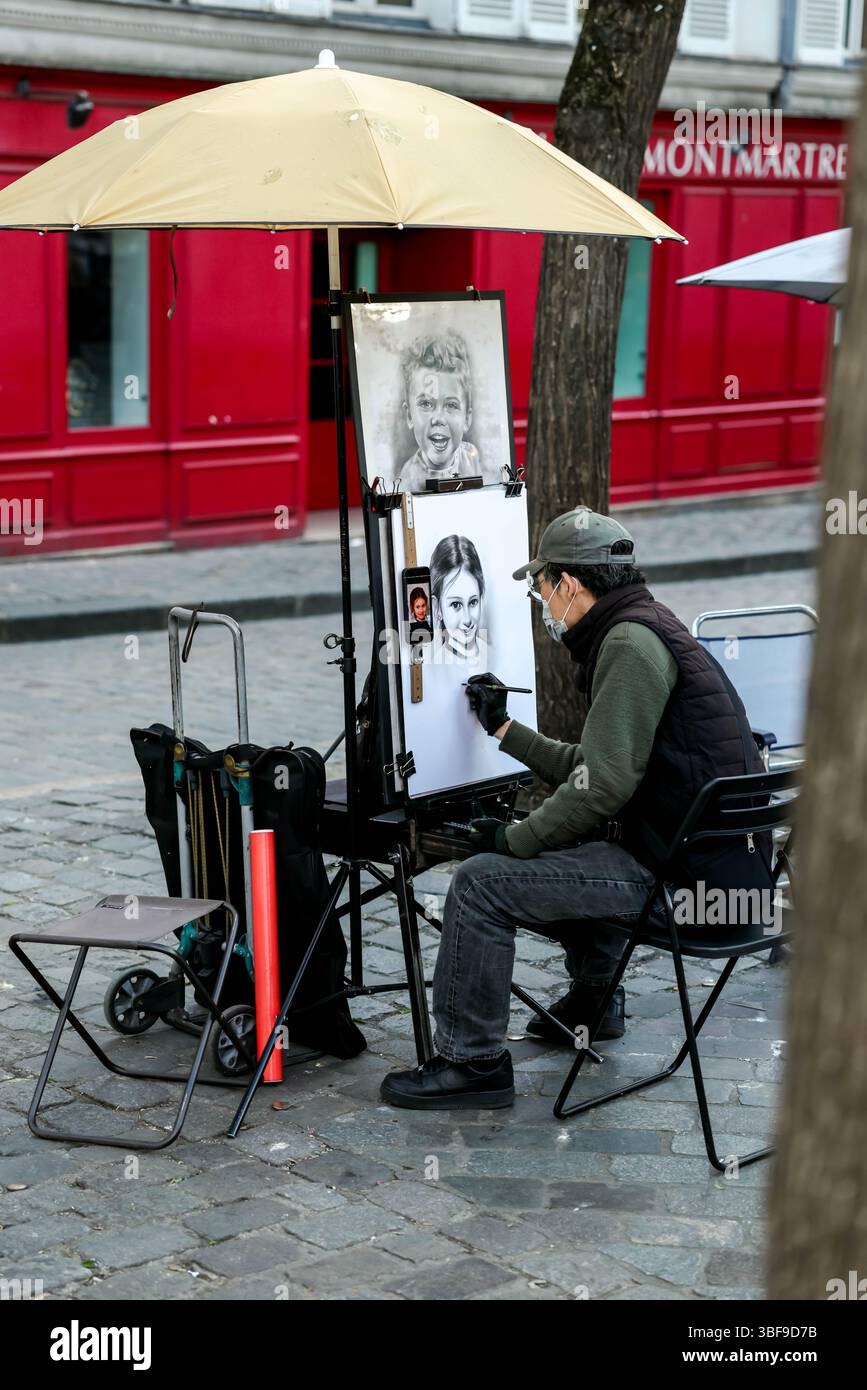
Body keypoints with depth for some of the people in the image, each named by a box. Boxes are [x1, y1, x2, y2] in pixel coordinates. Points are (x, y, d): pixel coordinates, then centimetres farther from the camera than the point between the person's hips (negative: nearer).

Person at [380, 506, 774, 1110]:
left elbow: (604, 785, -22)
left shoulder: (631, 642, -15)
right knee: (575, 839, 35)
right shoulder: (647, 629, 18)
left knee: (481, 883, -11)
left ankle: (473, 1062, -2)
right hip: (721, 859, 11)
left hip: (689, 875, -11)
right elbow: (590, 767, 25)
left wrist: (514, 839, -10)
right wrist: (504, 728, 31)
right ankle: (594, 995, 42)